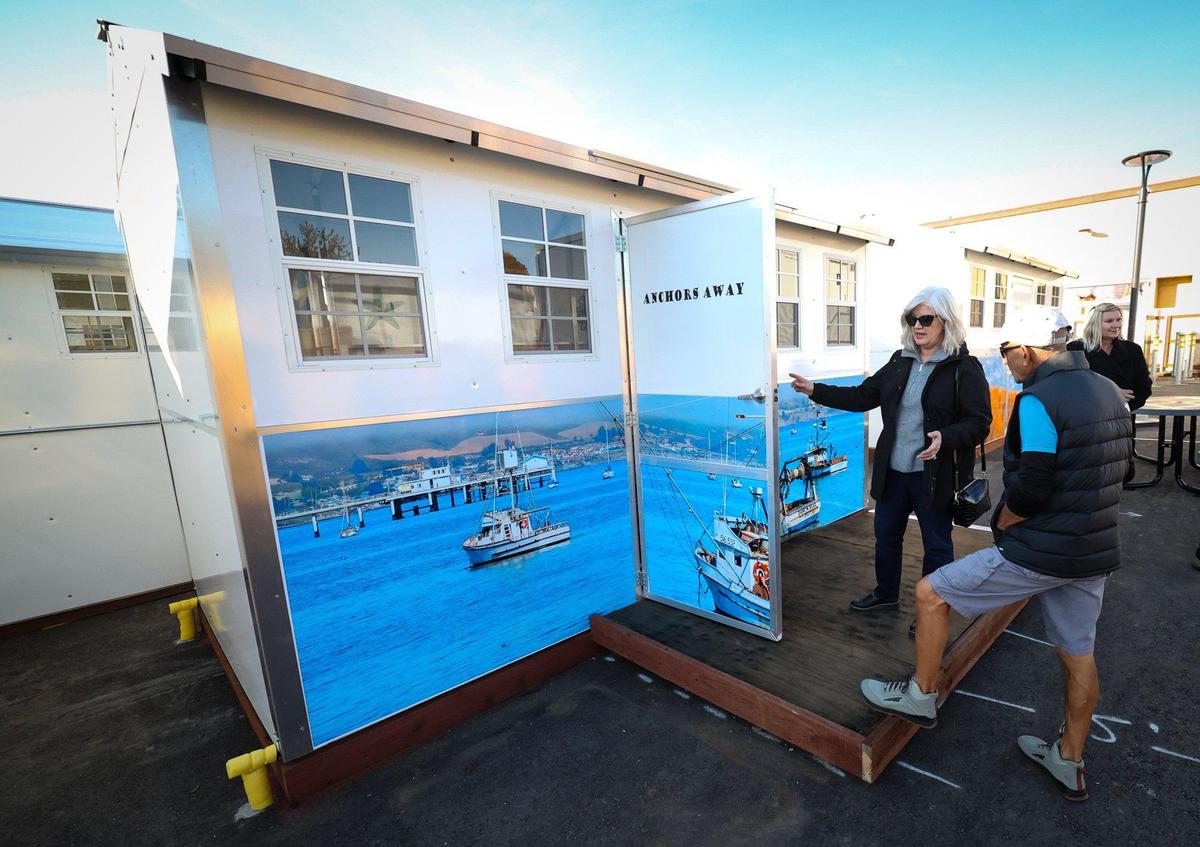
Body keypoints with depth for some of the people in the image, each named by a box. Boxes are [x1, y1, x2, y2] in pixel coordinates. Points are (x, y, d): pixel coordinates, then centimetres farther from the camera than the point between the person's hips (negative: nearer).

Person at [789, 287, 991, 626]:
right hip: (893, 470, 6)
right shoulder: (900, 362, 7)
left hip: (935, 474, -5)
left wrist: (945, 439, -31)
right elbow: (862, 397, 9)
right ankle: (886, 593, 41)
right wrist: (815, 390, 4)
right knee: (886, 535, 19)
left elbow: (979, 421, -13)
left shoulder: (964, 367, -10)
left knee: (936, 545, 11)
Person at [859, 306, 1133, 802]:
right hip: (1096, 552, 9)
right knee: (1078, 656, 19)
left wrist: (1001, 524, -5)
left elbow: (1029, 489, -23)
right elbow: (1111, 473, 15)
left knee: (931, 594, 3)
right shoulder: (1108, 393, 8)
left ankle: (921, 697, 18)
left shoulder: (1038, 401, -20)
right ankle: (1068, 762, 37)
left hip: (1038, 554, -9)